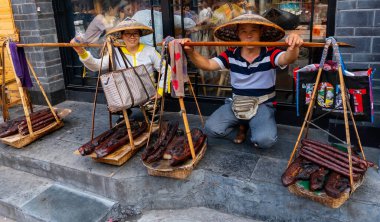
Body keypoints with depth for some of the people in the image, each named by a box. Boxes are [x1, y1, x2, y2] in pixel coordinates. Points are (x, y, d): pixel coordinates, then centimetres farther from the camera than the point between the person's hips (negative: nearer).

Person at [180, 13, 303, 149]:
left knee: (265, 139, -29)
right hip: (236, 103, 3)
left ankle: (252, 126, 9)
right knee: (211, 128, -18)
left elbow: (287, 58, -30)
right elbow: (207, 65, -9)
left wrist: (293, 48, -56)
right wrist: (191, 52, -29)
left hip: (262, 105, -3)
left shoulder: (270, 53, -10)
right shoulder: (231, 55, -2)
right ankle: (241, 124, 12)